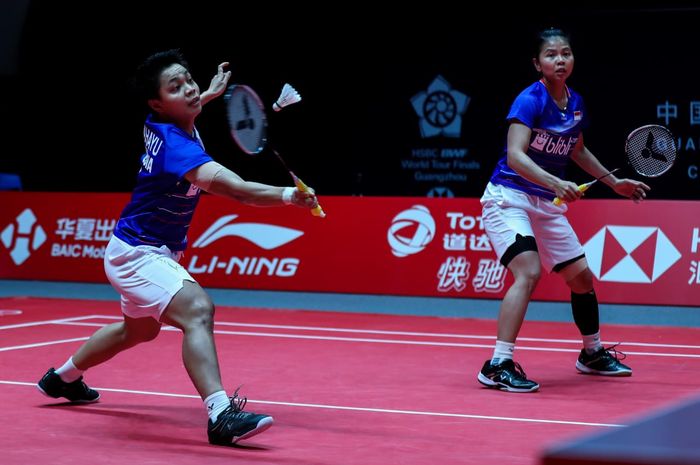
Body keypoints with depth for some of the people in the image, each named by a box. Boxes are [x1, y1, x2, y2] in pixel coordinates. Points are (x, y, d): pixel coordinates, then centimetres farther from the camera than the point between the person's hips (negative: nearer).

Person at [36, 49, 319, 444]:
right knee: (197, 311, -32)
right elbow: (230, 187, -47)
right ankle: (221, 415, -45)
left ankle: (63, 377, 53)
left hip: (148, 251, 11)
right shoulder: (175, 144, -31)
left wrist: (209, 94, 28)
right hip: (138, 253, -11)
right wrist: (288, 195, -56)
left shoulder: (160, 126, -4)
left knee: (140, 328, 32)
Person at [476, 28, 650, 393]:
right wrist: (556, 183, -41)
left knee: (581, 275, 12)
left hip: (547, 204, 8)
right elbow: (515, 155, -30)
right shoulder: (530, 100, -18)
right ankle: (498, 366, -26)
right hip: (508, 196, -8)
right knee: (528, 271, -26)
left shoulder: (576, 103, 5)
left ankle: (592, 354, 35)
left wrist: (614, 182, 27)